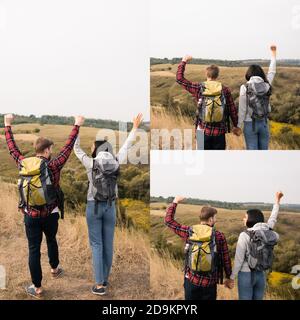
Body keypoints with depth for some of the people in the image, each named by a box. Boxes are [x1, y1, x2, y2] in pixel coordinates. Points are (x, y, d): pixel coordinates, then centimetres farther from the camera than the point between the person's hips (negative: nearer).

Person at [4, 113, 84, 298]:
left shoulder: (24, 164, -5)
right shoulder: (53, 165, -13)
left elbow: (12, 148, 9)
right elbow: (68, 148, -9)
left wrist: (8, 126, 21)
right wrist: (77, 125, -2)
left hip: (30, 215, 1)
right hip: (50, 215, -1)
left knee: (34, 249, 6)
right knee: (51, 241, 26)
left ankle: (37, 288, 13)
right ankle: (55, 269, 46)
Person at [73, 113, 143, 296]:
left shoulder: (90, 163, -11)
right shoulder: (116, 162, -4)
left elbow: (76, 148, 4)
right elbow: (126, 147, 9)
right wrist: (135, 128, 20)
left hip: (94, 206, -3)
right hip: (110, 207, 3)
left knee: (96, 245, 1)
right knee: (108, 244, 12)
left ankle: (100, 285, 1)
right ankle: (105, 279, 25)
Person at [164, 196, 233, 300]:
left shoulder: (189, 232, -5)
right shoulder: (219, 236, -6)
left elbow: (168, 220, 3)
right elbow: (226, 260, 0)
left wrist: (175, 202, 13)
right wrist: (228, 278, 15)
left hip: (191, 280, 1)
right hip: (210, 283, -1)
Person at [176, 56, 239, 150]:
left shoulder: (199, 88, -4)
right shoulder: (225, 90, -1)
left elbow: (179, 78, 3)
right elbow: (233, 109, 4)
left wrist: (184, 61, 14)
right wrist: (235, 126, 17)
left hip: (203, 131, -1)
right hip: (219, 132, 1)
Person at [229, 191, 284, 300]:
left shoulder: (245, 235, -17)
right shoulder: (267, 231, -3)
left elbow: (238, 259, -15)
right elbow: (273, 219, 16)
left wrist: (232, 277, -5)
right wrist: (277, 201, 28)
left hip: (246, 275, -5)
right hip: (261, 274, 5)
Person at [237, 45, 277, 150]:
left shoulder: (244, 87, -11)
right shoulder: (267, 85, -3)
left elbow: (242, 109, -11)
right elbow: (272, 72, 16)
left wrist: (239, 126, -3)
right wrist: (273, 54, 28)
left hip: (250, 124, -3)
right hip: (264, 123, 3)